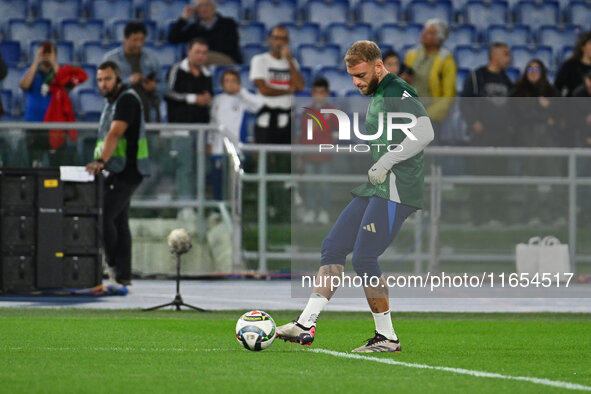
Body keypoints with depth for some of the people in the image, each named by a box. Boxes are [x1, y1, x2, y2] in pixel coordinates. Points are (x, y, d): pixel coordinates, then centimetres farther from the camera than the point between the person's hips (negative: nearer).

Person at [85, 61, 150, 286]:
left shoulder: (127, 99, -12)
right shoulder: (112, 101, 18)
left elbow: (115, 133, -26)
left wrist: (101, 161, -37)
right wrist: (100, 163, 11)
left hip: (127, 170, -10)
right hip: (117, 171, 10)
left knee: (104, 216, -16)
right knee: (119, 221, 8)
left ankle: (113, 266, -6)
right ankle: (123, 275, 9)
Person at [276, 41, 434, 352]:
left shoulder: (398, 93, -12)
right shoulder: (375, 96, 19)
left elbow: (424, 133, -24)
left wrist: (386, 163, -21)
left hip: (394, 190, -10)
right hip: (373, 189, 10)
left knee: (364, 258, -11)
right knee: (333, 247, 5)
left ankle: (387, 337, -1)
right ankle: (305, 326, 3)